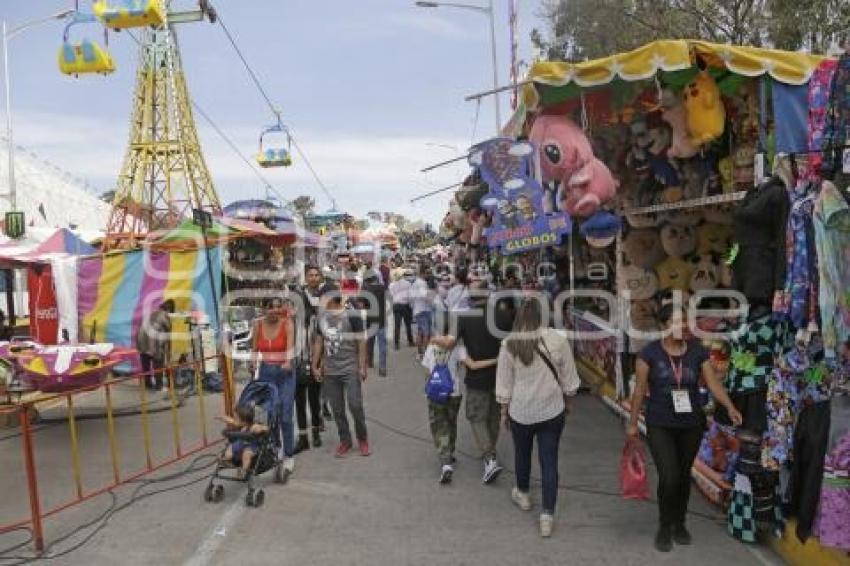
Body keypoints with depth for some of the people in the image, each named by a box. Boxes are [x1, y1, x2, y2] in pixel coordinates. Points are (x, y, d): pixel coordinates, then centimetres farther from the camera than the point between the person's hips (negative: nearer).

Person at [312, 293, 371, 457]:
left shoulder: (352, 316, -9)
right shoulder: (322, 318, 8)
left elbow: (361, 342, -7)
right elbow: (318, 342, 15)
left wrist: (362, 366, -9)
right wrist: (315, 366, 13)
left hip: (350, 370, -5)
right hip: (329, 371, 5)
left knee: (355, 405, -6)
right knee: (337, 409, 7)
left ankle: (363, 439, 15)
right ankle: (345, 441, 21)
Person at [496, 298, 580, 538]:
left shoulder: (509, 344, -13)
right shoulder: (557, 340, -12)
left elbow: (504, 383, -4)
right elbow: (568, 378, -1)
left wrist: (504, 411, 9)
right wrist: (567, 401, 16)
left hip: (521, 411, 0)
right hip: (552, 410, 0)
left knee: (522, 453, 23)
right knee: (549, 460, 7)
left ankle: (522, 494, 46)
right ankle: (547, 515, 7)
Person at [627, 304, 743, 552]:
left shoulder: (697, 351, -1)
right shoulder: (650, 353, -9)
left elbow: (713, 383, -4)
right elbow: (640, 390, -4)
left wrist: (730, 407, -20)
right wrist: (633, 423, 0)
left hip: (692, 425, 3)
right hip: (660, 426, -3)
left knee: (684, 475, 14)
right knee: (668, 477, -11)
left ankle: (679, 523, 35)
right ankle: (664, 526, 14)